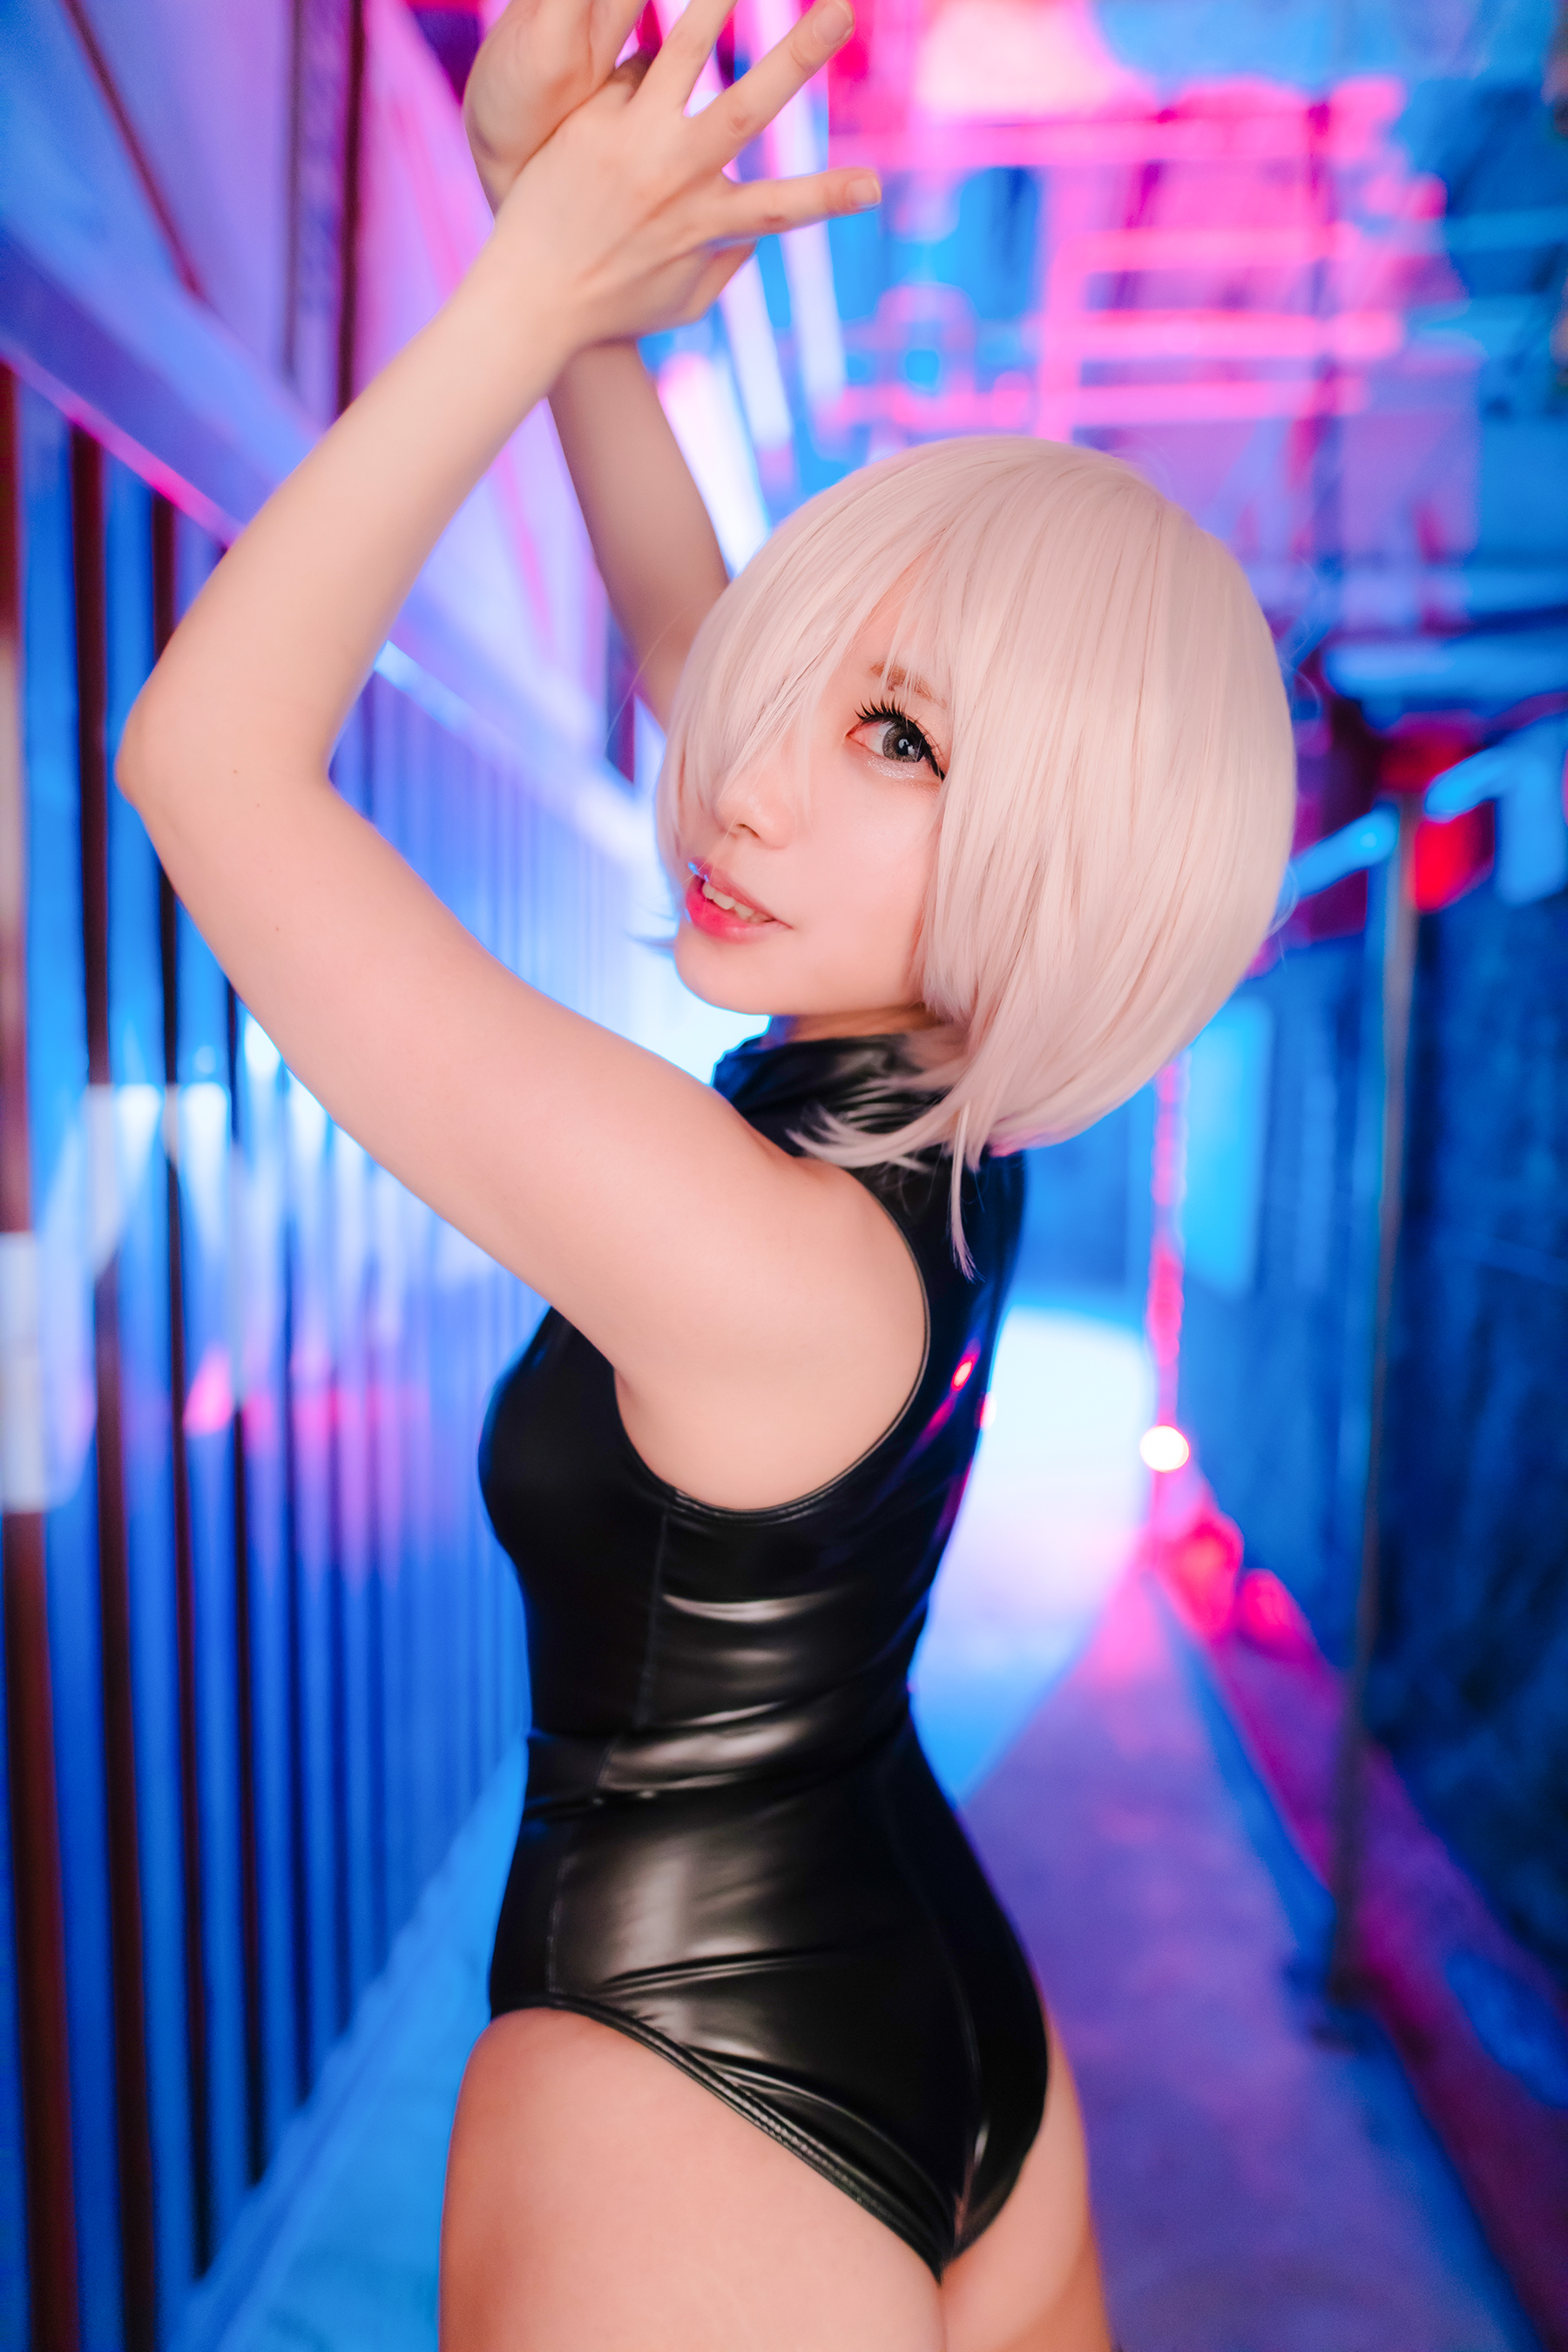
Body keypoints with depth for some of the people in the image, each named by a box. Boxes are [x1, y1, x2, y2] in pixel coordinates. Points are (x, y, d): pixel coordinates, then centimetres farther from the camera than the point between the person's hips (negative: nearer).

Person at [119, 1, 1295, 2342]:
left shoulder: (748, 1245, -33)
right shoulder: (946, 1098, -11)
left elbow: (208, 749, -28)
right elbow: (690, 632, 0)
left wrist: (538, 282, -26)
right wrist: (575, 277, -4)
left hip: (688, 2118, -7)